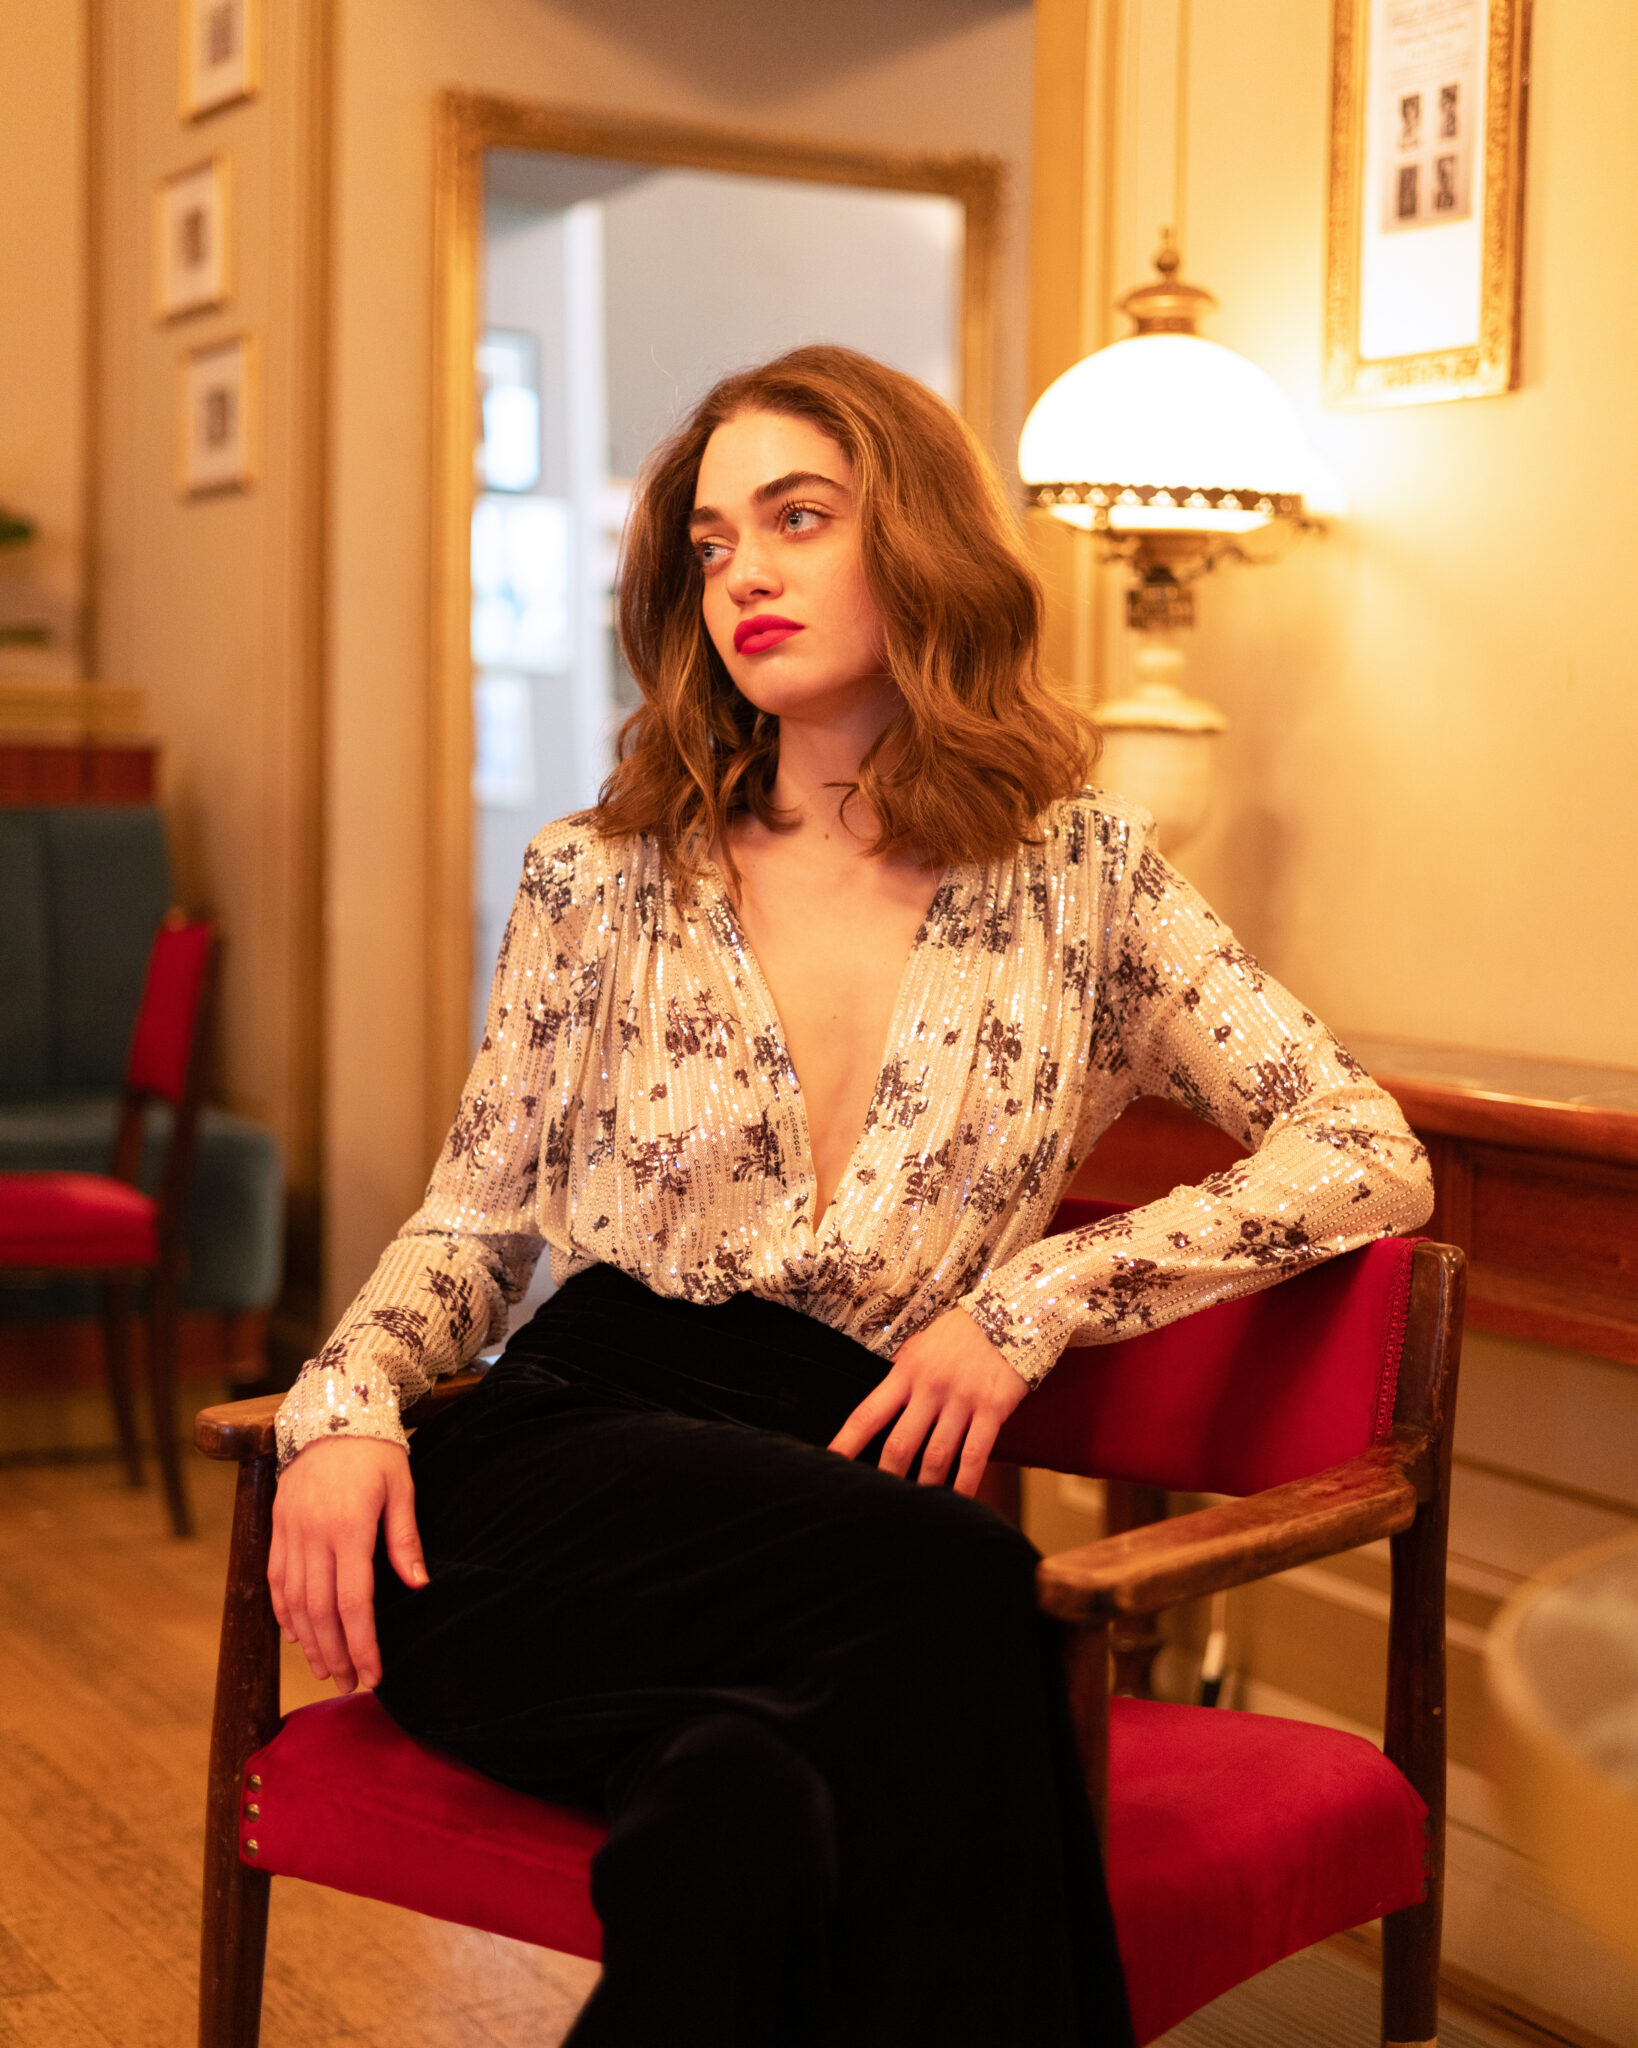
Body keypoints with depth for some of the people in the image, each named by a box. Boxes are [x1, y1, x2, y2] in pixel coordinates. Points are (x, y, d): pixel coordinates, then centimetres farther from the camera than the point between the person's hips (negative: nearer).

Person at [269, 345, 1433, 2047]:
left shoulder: (1081, 879, 10)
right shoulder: (598, 881, 13)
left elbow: (1371, 1154, 5)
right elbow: (474, 1219, 17)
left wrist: (1032, 1297, -5)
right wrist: (345, 1403, -5)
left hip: (860, 1487, 0)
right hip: (574, 1451, 1)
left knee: (745, 1807, -38)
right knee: (951, 1590, -33)